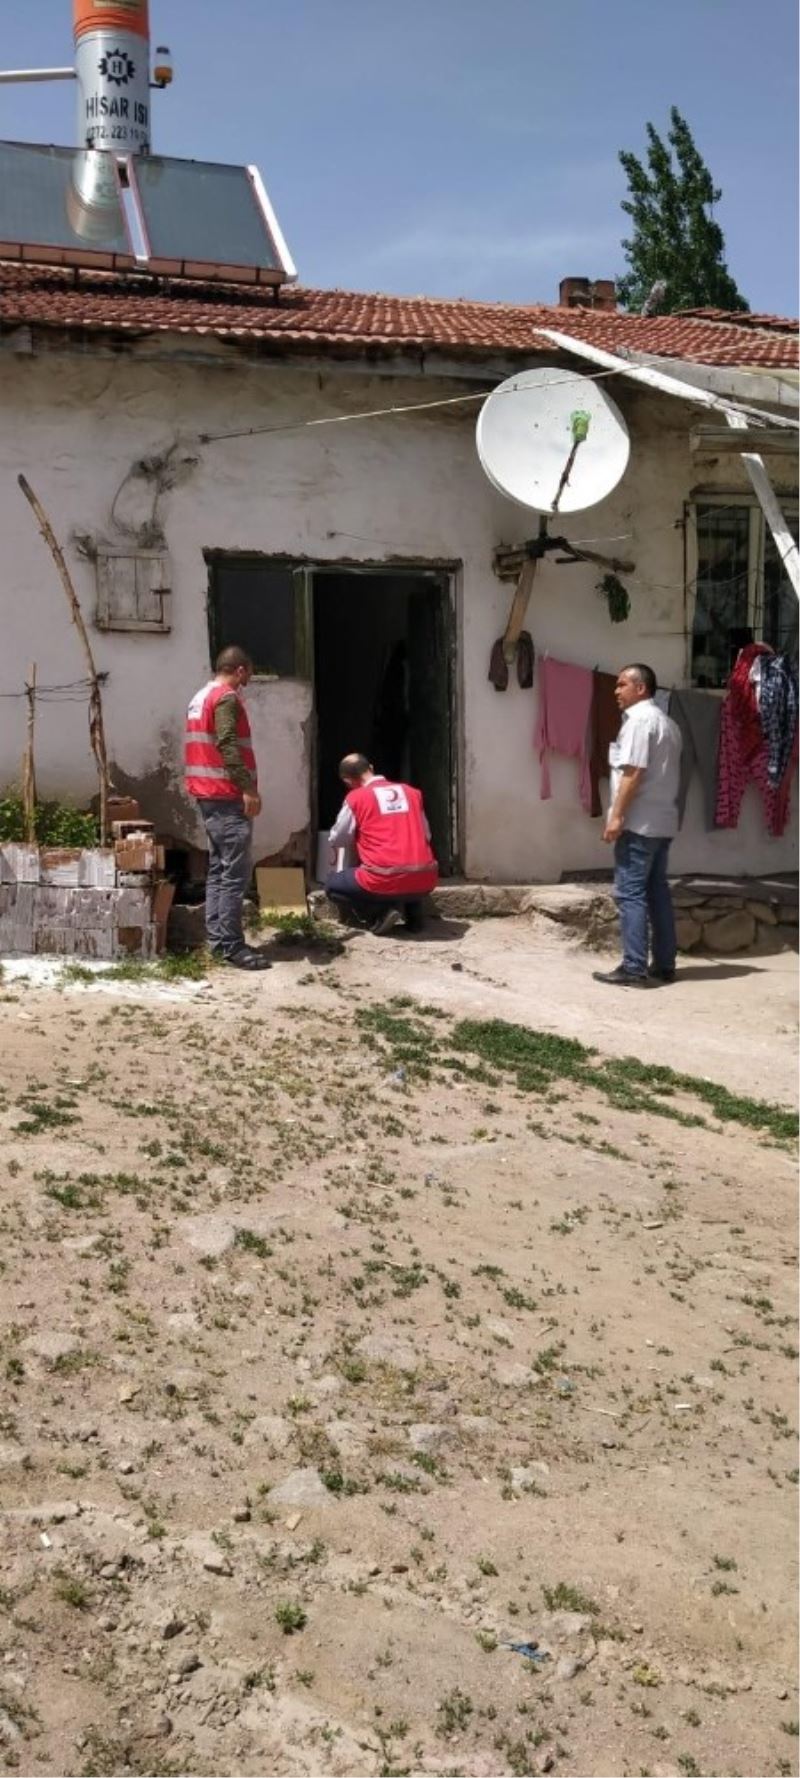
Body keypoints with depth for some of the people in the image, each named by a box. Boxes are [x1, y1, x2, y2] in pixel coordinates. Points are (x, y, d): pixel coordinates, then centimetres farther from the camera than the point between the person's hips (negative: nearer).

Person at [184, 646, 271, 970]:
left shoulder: (201, 697, 19)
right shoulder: (227, 698, -11)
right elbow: (228, 745, -22)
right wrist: (248, 788, -24)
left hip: (208, 793, 10)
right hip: (227, 796, -10)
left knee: (218, 868, 12)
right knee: (235, 872, -9)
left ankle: (217, 939, 14)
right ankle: (231, 946, -10)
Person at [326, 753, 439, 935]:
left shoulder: (355, 798, 4)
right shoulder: (412, 792, 15)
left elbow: (336, 840, 16)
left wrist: (334, 858, 39)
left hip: (386, 882, -5)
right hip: (425, 881, 5)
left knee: (333, 885, 21)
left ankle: (381, 914, 2)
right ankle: (414, 915, 17)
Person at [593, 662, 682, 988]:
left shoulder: (639, 719, -11)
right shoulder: (667, 723, 18)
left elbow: (633, 772, -19)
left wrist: (616, 816, -19)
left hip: (639, 822, -9)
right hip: (663, 821, 9)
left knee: (630, 893, -8)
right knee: (657, 892, 11)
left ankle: (633, 968, -11)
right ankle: (664, 964, 12)